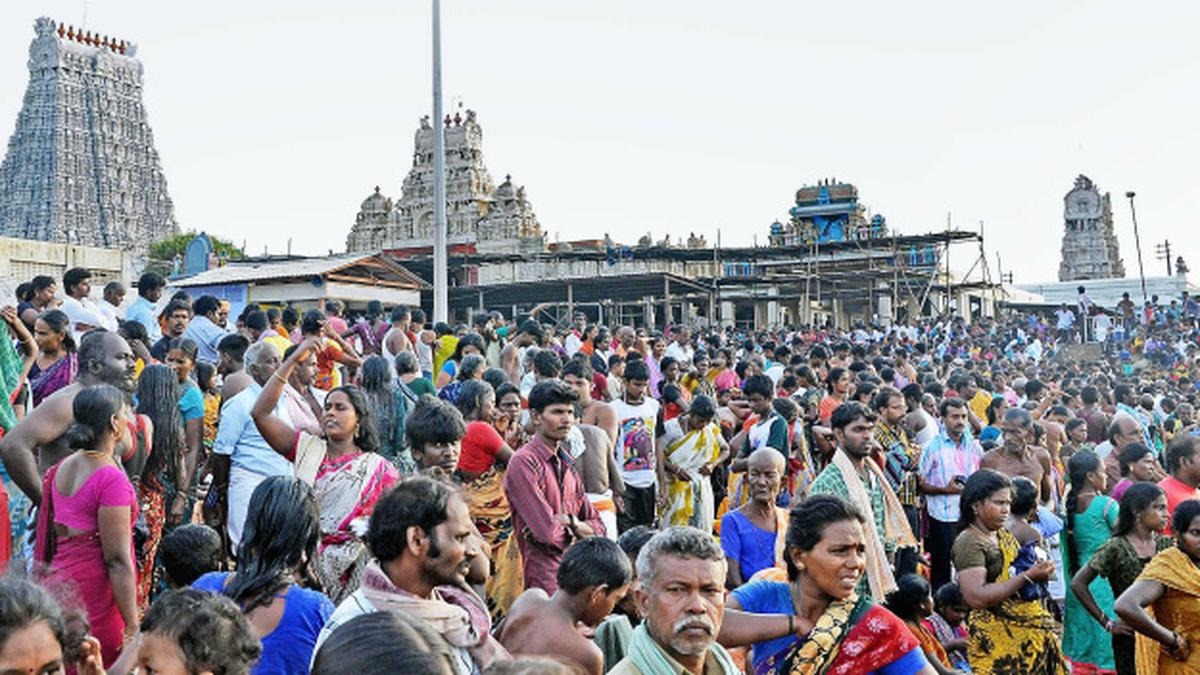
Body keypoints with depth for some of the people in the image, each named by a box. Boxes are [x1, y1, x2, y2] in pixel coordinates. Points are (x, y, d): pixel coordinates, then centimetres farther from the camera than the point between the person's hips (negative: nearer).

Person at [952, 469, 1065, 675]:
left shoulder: (1004, 534, 13)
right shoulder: (968, 542, -13)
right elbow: (976, 597, -23)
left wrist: (1039, 571, 6)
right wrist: (1027, 577, -22)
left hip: (1032, 633, 8)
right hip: (998, 640, -8)